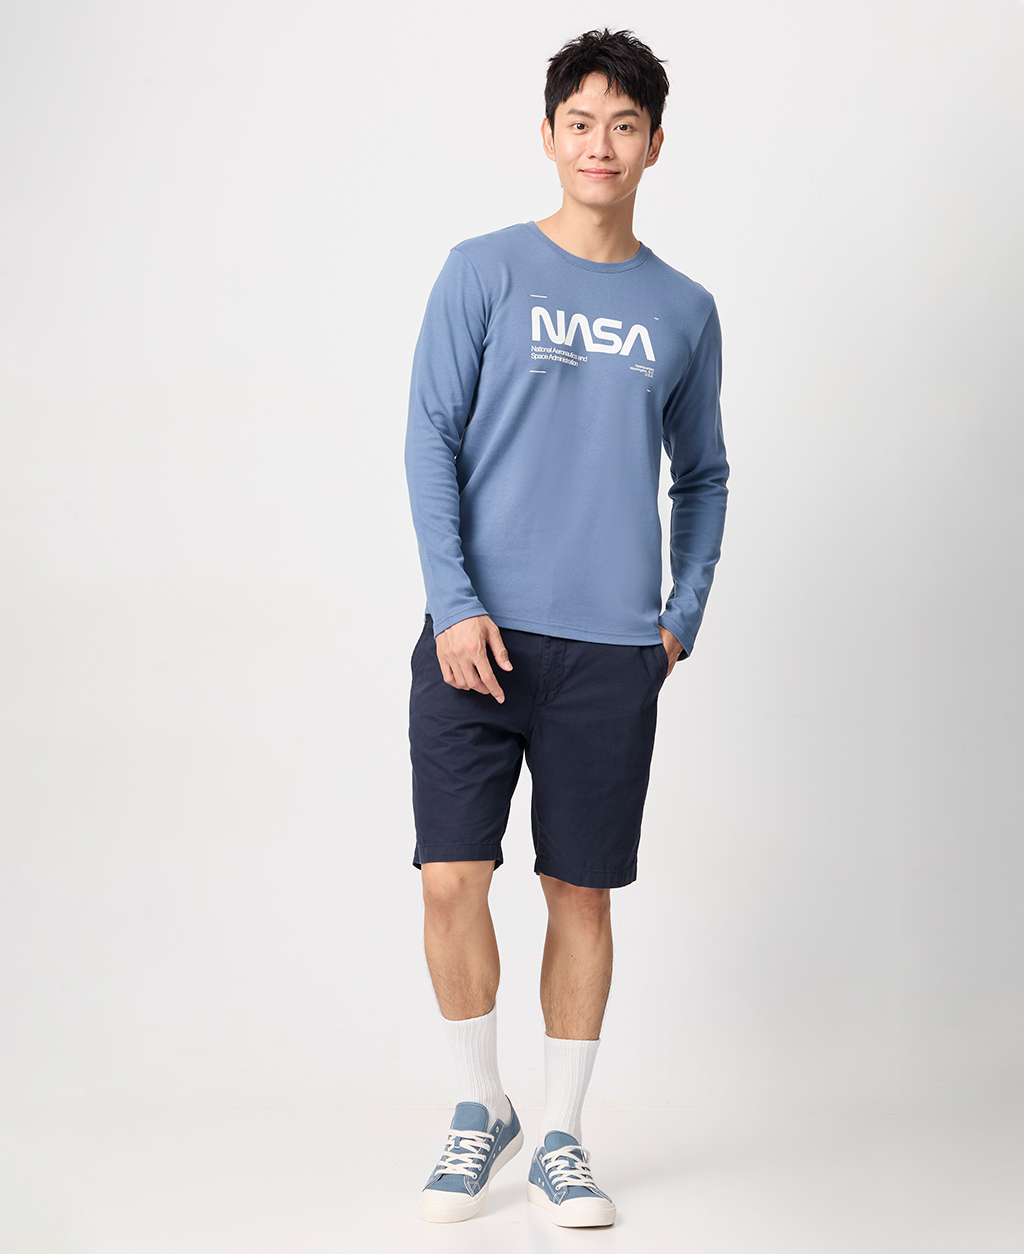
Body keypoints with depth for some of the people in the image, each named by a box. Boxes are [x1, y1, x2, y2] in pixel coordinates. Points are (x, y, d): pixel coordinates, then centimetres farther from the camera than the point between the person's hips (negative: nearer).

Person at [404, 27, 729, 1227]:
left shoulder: (684, 310, 11)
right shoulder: (484, 273, 3)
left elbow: (703, 475, 19)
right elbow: (431, 441, -1)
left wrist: (685, 612, 7)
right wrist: (455, 604, -10)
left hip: (613, 652, 2)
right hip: (479, 635, -1)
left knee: (581, 896, 6)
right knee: (452, 879, -4)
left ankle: (561, 1137, 20)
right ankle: (479, 1107, 19)